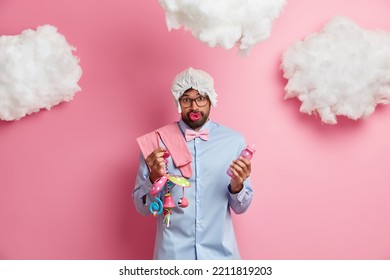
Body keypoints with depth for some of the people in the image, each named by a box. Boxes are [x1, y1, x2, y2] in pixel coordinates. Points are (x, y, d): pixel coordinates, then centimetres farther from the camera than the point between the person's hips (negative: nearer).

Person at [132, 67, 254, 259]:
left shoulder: (234, 140, -6)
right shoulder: (158, 140, -7)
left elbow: (240, 207, 0)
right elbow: (142, 207, -3)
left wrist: (237, 185, -19)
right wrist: (154, 177, -21)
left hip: (220, 252, 1)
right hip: (173, 253, 0)